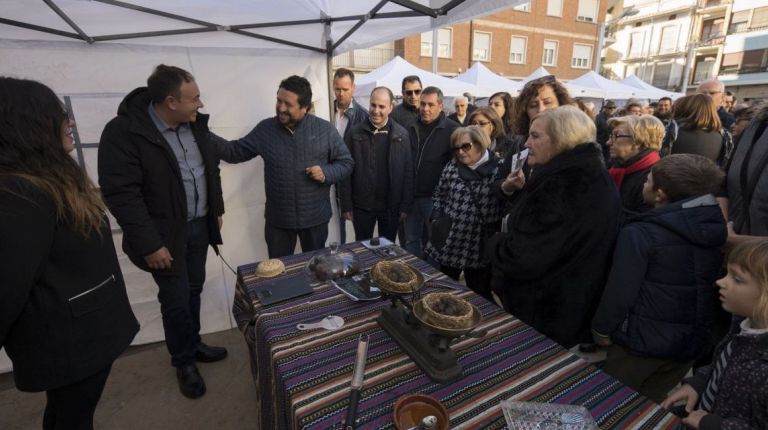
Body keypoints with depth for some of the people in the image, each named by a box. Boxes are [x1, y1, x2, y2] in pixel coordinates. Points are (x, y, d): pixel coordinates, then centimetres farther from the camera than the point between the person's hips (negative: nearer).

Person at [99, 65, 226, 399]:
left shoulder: (195, 124, 2)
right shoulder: (123, 132, -18)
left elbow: (211, 168, 13)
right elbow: (121, 194, -19)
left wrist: (217, 209, 13)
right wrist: (149, 244, -20)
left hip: (199, 225, 6)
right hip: (165, 234, -5)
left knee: (194, 290, 17)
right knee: (175, 299, 7)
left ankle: (193, 345, 39)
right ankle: (184, 362, 29)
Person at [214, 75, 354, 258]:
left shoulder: (325, 129, -7)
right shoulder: (265, 129, -2)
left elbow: (346, 163, -2)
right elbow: (235, 151, 4)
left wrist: (326, 173, -20)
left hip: (315, 217, -1)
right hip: (277, 219, 2)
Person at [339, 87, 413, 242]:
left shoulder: (401, 134, -1)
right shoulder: (355, 133, -4)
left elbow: (408, 172, 1)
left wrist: (406, 205, -2)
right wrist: (346, 205, -5)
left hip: (391, 205, 1)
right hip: (362, 205, 0)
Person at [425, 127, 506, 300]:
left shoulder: (500, 168, -7)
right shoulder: (451, 167, 5)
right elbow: (439, 195, 14)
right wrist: (437, 219, 5)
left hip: (480, 246, -3)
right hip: (448, 242, 4)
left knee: (479, 296, 13)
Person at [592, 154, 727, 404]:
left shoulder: (639, 233, -22)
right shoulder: (714, 228, -1)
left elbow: (620, 290, -20)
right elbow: (710, 286, 10)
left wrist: (601, 328, -4)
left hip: (642, 339, -6)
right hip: (693, 340, 6)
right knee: (650, 404, 24)